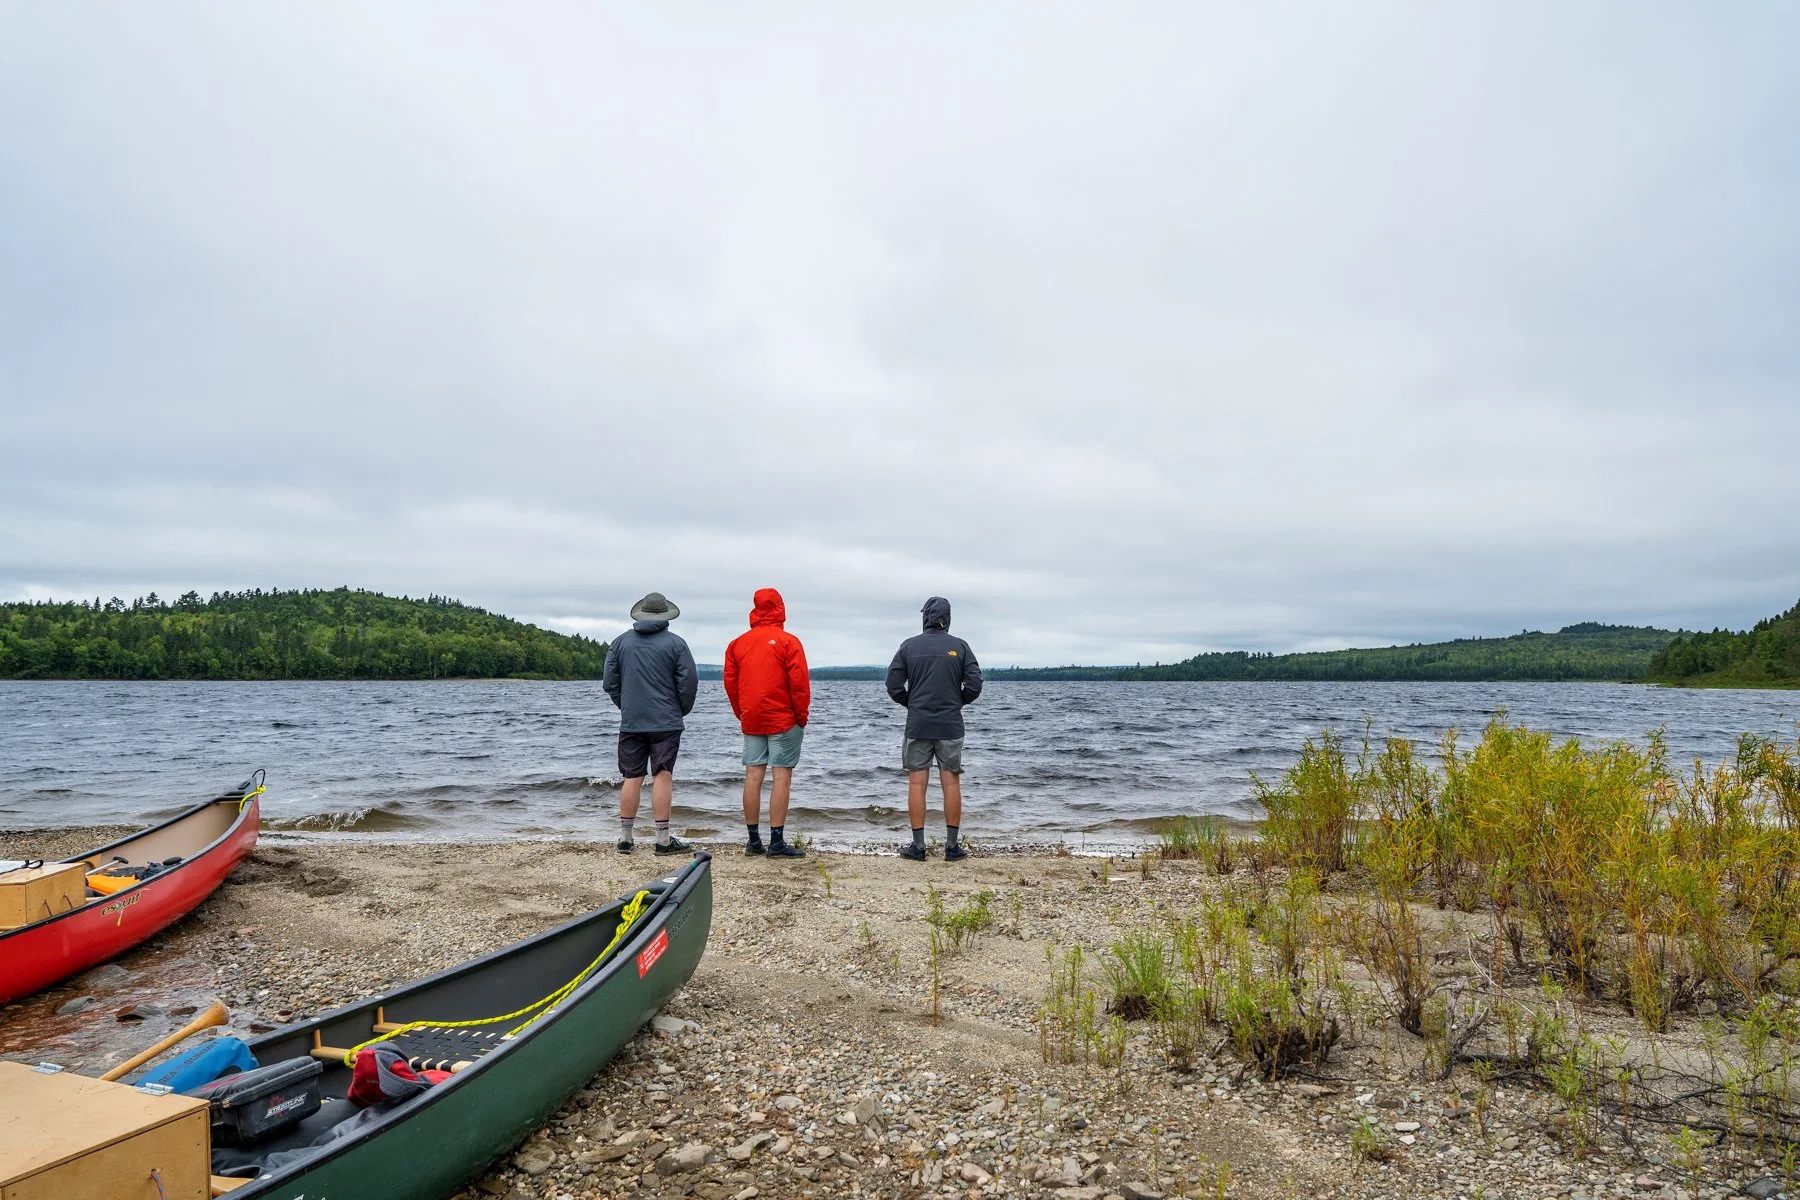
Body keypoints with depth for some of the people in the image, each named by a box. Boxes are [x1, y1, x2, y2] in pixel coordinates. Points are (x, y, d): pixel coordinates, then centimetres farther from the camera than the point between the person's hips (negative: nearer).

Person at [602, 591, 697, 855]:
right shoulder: (675, 643, -4)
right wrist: (682, 710, 11)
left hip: (630, 722, 3)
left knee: (631, 778, 8)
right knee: (663, 777, -2)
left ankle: (625, 837, 12)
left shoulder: (620, 642, 6)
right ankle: (663, 839, 0)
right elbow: (689, 682, -5)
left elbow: (610, 683, 8)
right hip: (666, 723, -3)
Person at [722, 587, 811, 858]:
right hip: (783, 720, -5)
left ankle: (753, 840, 11)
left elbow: (730, 682, 9)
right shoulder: (788, 642, -7)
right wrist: (802, 717, -1)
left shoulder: (738, 643, 8)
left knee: (753, 776, 6)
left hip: (750, 721, 5)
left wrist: (741, 714, 17)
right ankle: (777, 842, -5)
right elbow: (799, 682, -10)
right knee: (781, 776, -3)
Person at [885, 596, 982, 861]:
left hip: (917, 726, 0)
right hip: (950, 726, 0)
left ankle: (917, 845, 6)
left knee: (917, 783, 5)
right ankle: (952, 846, 8)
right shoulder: (959, 647, -1)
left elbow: (893, 685, -3)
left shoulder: (909, 646, -1)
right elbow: (974, 684, -5)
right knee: (951, 783, 5)